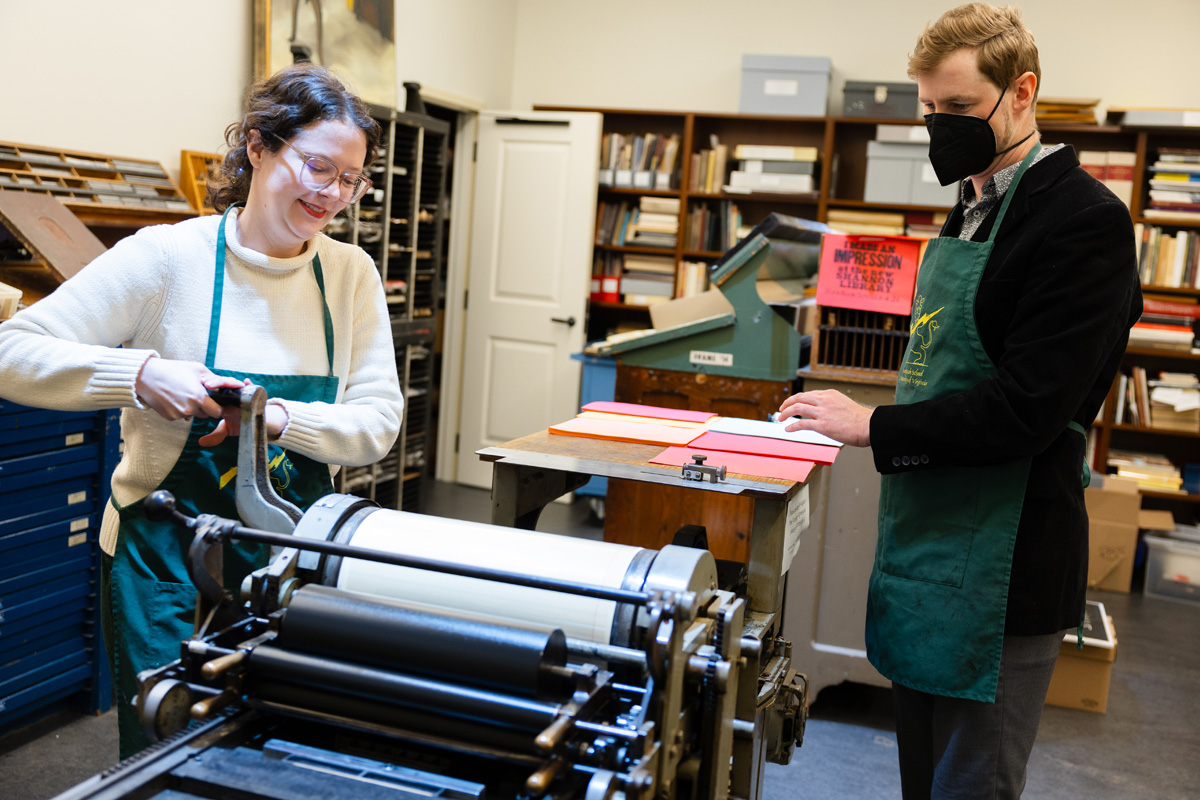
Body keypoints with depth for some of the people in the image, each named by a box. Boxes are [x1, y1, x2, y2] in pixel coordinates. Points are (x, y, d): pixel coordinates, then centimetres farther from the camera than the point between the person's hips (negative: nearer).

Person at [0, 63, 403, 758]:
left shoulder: (350, 274, 0)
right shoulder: (168, 257, -10)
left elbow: (378, 421, -4)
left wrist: (280, 417, -22)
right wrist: (141, 373, -27)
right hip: (170, 562, -3)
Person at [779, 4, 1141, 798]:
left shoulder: (1083, 218, -14)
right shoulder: (972, 210, 14)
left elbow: (1026, 406, -21)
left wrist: (876, 426, -16)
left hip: (997, 570, -8)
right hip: (926, 547, 9)